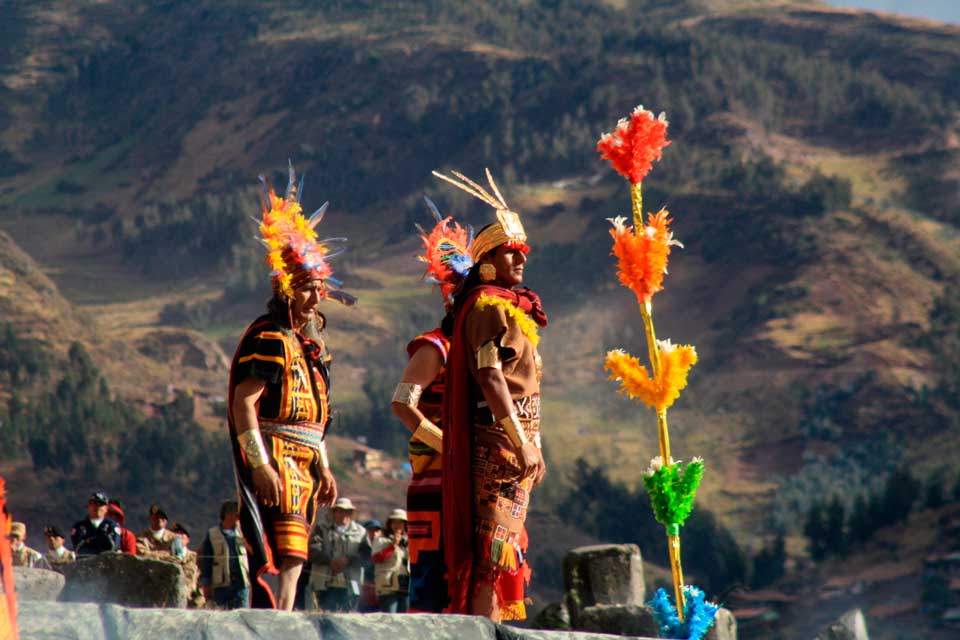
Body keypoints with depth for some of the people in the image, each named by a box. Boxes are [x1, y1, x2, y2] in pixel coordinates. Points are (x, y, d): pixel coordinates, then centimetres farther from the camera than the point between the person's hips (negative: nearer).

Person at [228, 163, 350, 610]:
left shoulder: (309, 343, 18)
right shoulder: (268, 339, -11)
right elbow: (243, 404, -17)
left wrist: (323, 467, 22)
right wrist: (261, 465, -24)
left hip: (303, 463, 9)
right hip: (275, 459, -9)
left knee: (286, 560, 9)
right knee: (287, 559, -17)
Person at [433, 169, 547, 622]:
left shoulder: (513, 308, 20)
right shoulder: (488, 307, -10)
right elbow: (491, 380, -19)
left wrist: (533, 446, 19)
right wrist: (523, 444, -22)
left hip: (515, 442, 10)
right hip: (498, 443, -10)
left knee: (502, 547, 9)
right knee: (495, 547, -13)